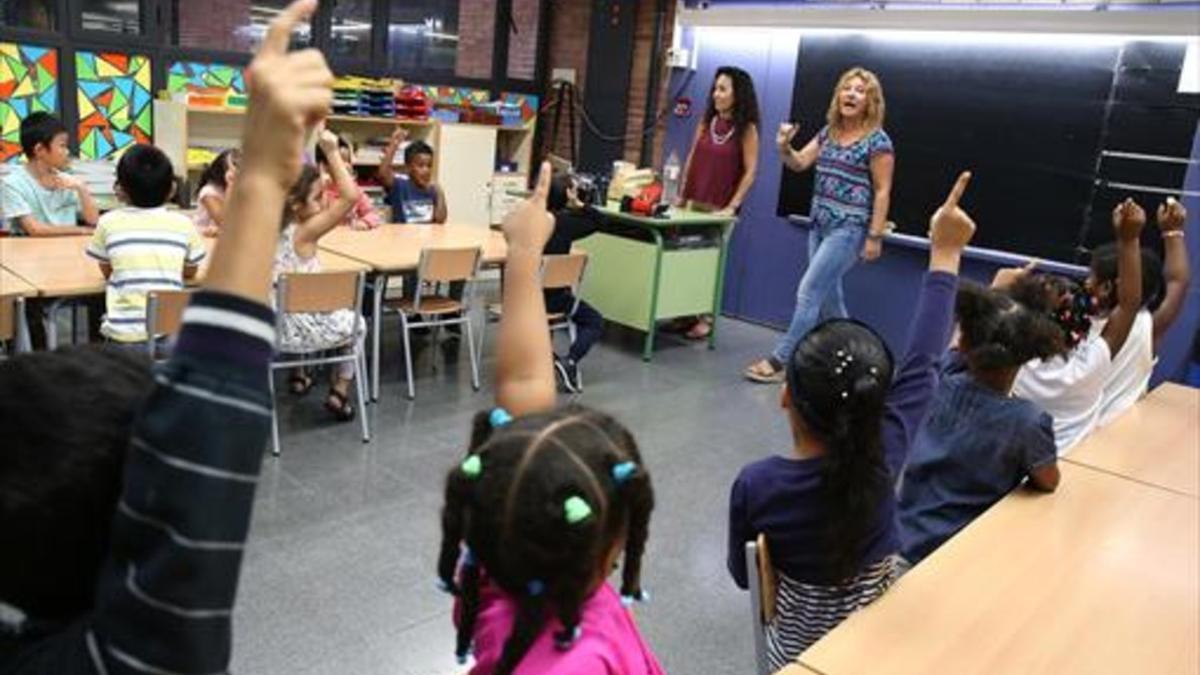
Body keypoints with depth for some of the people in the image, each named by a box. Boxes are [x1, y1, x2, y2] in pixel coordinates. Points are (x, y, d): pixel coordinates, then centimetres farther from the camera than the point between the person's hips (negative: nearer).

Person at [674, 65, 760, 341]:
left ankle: (706, 318, 12)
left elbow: (750, 171, -9)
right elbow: (692, 159, 11)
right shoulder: (707, 121, 8)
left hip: (721, 208, -4)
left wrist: (732, 206, -14)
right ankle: (687, 314, 17)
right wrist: (681, 195, 8)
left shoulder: (747, 129, -6)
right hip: (695, 202, 5)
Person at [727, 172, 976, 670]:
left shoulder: (755, 485, -26)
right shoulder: (884, 457, -24)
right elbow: (921, 364, -13)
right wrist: (945, 256, -6)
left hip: (799, 650, -1)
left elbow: (741, 573, -8)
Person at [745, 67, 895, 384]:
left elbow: (882, 192, -10)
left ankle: (780, 361, -2)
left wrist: (875, 236, -14)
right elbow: (800, 163, 9)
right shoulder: (828, 132, 10)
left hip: (849, 229, -7)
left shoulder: (878, 141, -9)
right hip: (820, 225, 7)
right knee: (828, 296, 12)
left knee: (809, 291, -9)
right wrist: (784, 147, -13)